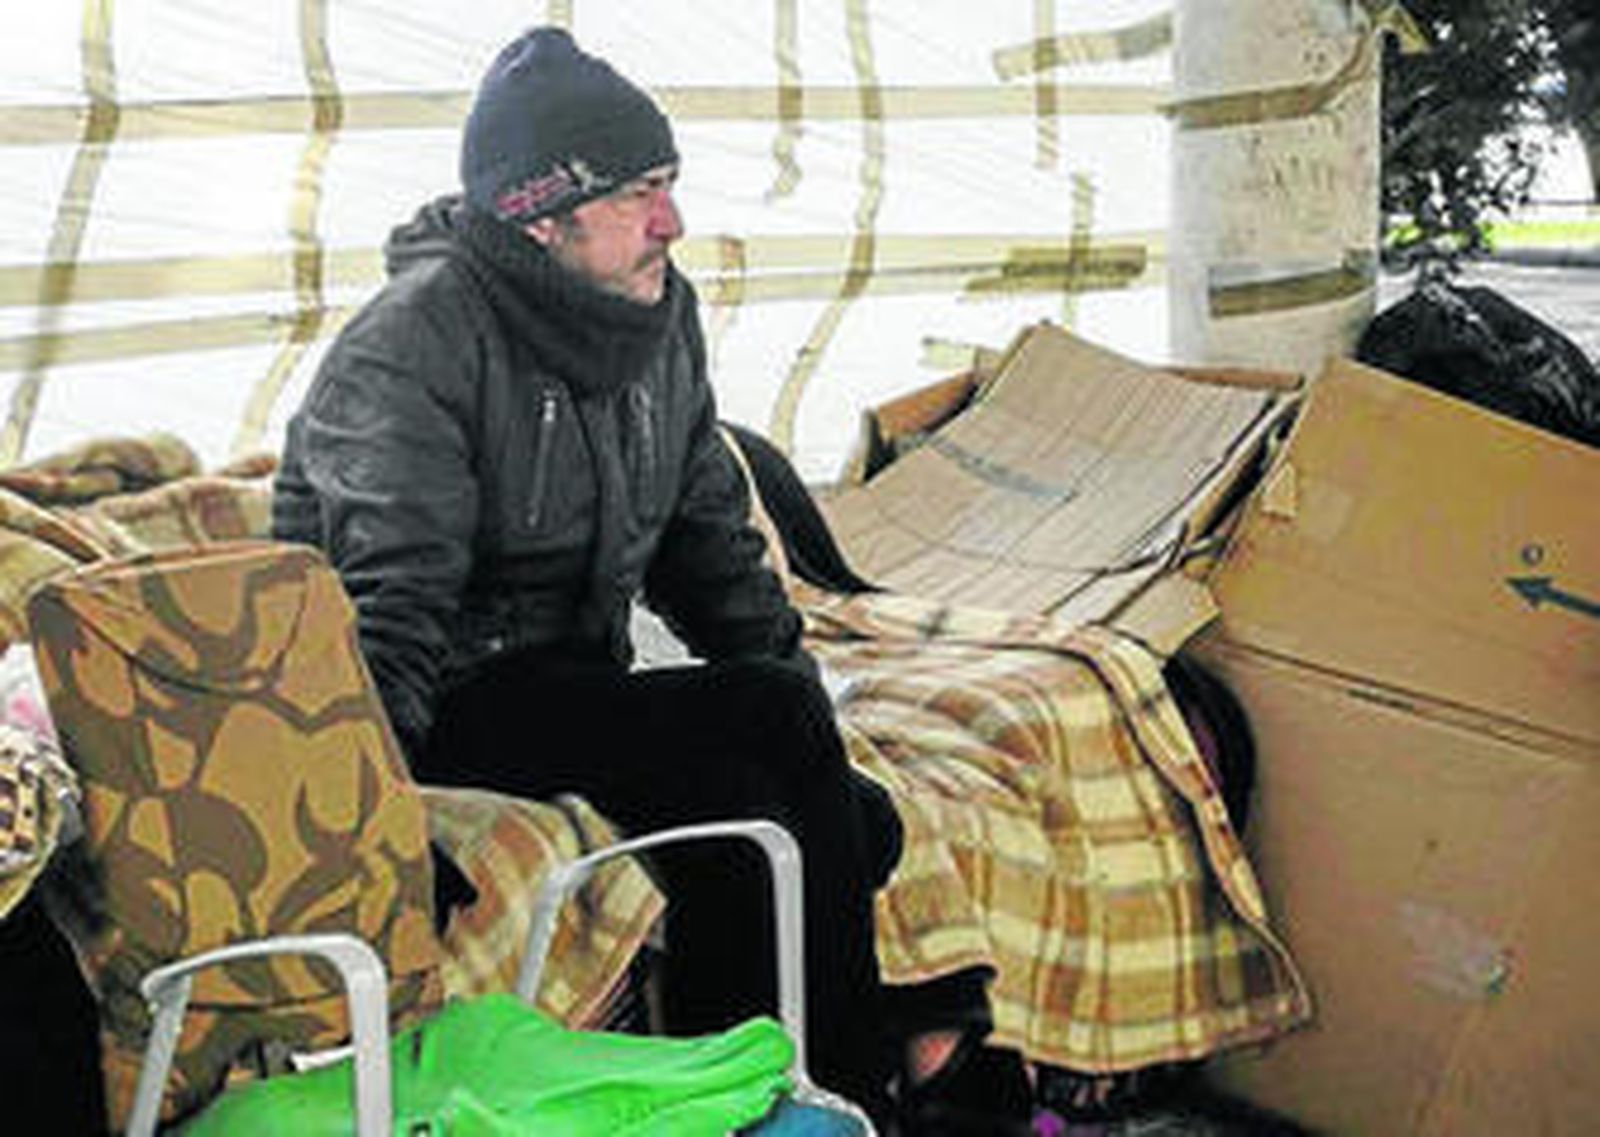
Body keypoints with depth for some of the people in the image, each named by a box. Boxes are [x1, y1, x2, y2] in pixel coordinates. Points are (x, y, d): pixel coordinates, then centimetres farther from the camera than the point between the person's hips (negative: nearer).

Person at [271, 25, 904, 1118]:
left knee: (862, 825, -13)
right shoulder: (416, 343, -15)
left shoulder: (662, 313, 8)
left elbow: (713, 545, 16)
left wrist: (809, 735, 8)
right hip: (452, 708, -7)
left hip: (581, 685, 7)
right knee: (774, 717, -24)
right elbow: (390, 612, -23)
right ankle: (845, 1100, -9)